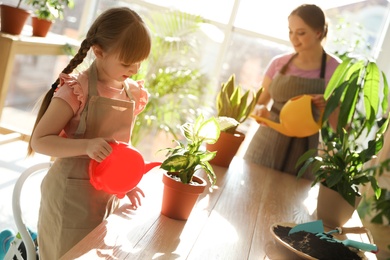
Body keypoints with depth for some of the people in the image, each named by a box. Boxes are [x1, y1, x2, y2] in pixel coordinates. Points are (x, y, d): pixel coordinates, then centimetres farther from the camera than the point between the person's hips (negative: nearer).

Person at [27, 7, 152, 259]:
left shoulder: (133, 93, 0)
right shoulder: (76, 89, -18)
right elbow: (39, 141, -17)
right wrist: (87, 146, -30)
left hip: (108, 195, 6)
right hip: (71, 195, -6)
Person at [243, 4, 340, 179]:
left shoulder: (336, 70, -6)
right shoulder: (279, 63, 2)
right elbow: (259, 103, 9)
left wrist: (329, 107, -22)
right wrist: (260, 110, -13)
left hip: (301, 151, -2)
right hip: (265, 144, 3)